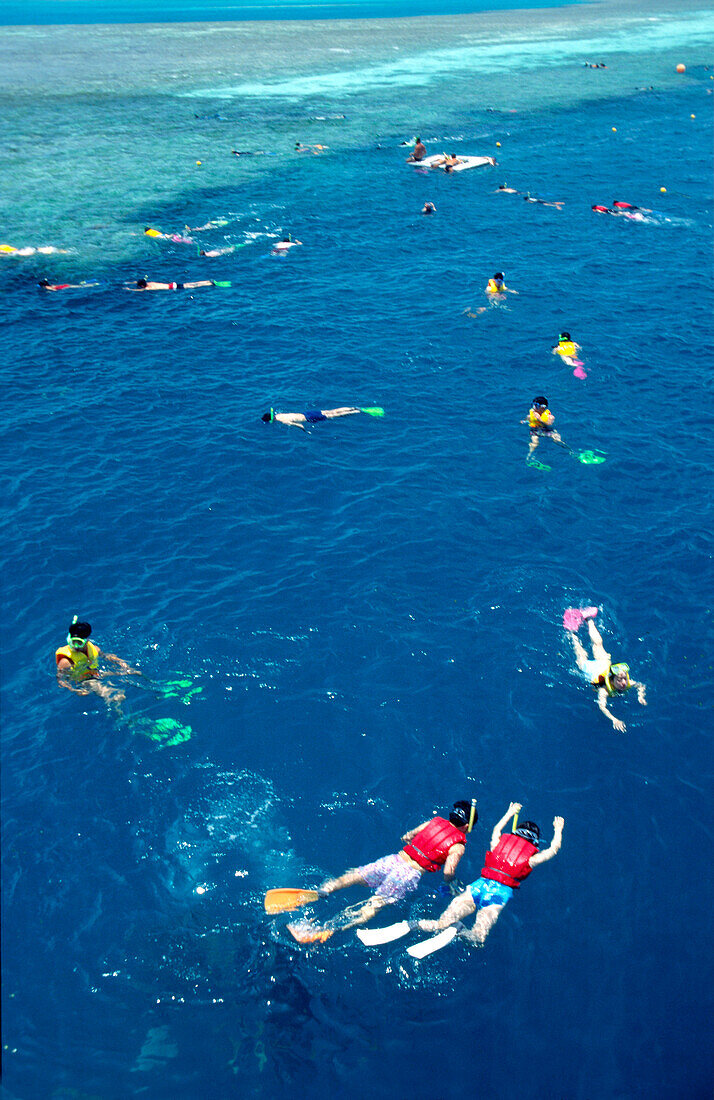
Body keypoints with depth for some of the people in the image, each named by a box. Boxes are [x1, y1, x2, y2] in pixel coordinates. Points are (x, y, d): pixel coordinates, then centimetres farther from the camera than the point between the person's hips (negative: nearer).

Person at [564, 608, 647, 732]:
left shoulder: (628, 684, -34)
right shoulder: (604, 690, -46)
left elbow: (641, 685, -16)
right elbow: (601, 705, -56)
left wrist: (640, 695, -37)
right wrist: (614, 720, -70)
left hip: (605, 664, 4)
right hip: (592, 669, -4)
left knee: (598, 644, 28)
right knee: (581, 658, 27)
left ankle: (588, 619, 48)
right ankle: (572, 633, 47)